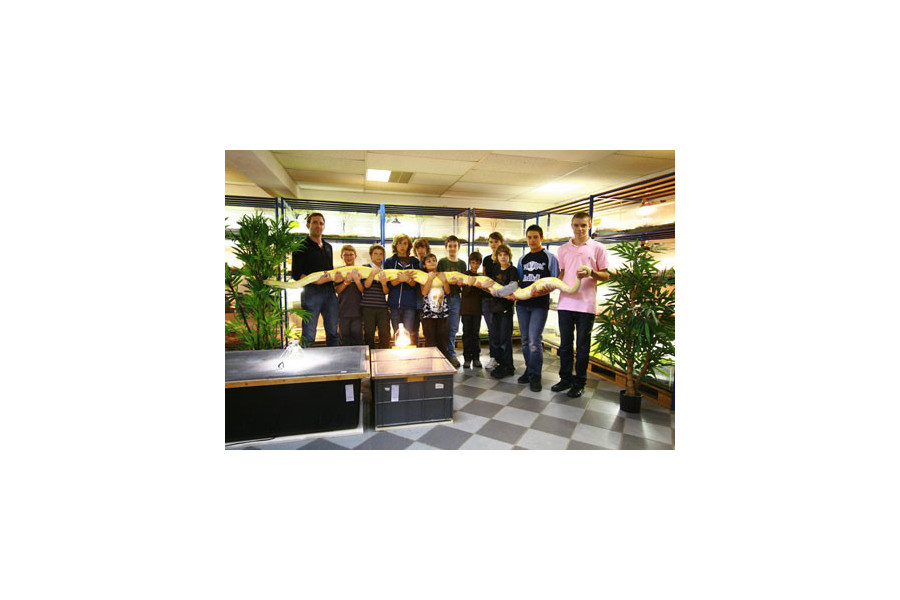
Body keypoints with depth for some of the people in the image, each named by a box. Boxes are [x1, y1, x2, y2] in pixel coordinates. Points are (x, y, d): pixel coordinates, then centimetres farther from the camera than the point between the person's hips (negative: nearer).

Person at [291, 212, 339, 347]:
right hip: (311, 292, -6)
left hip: (330, 292, 6)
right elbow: (296, 274, -8)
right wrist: (316, 281, -23)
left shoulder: (328, 246, 20)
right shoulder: (302, 247, 0)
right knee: (308, 336, -5)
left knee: (333, 333, 9)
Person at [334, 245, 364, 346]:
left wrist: (357, 280, -21)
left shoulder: (360, 271, 6)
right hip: (343, 310, 0)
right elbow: (337, 290, -2)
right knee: (345, 336, 3)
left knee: (357, 336, -1)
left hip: (357, 310, 0)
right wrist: (346, 282, -21)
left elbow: (363, 290, -1)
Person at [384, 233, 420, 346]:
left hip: (410, 304, -1)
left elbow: (417, 284, 2)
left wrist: (408, 279, -18)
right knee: (397, 335, 6)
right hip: (394, 304, 1)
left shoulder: (415, 262, 10)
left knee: (409, 335, -7)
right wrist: (399, 279, -17)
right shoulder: (389, 261, 11)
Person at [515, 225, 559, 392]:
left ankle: (535, 375, 2)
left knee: (534, 340, -10)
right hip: (522, 302, 5)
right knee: (525, 339, 9)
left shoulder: (549, 257, 2)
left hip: (540, 304, -5)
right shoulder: (522, 259, 16)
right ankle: (528, 370, 22)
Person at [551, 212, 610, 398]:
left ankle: (579, 383, 18)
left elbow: (606, 275, 1)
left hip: (586, 304, -3)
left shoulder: (598, 248, 1)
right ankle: (565, 379, 25)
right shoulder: (563, 249, 12)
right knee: (565, 344, 11)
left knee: (582, 346, 6)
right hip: (565, 302, 4)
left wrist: (591, 273, -18)